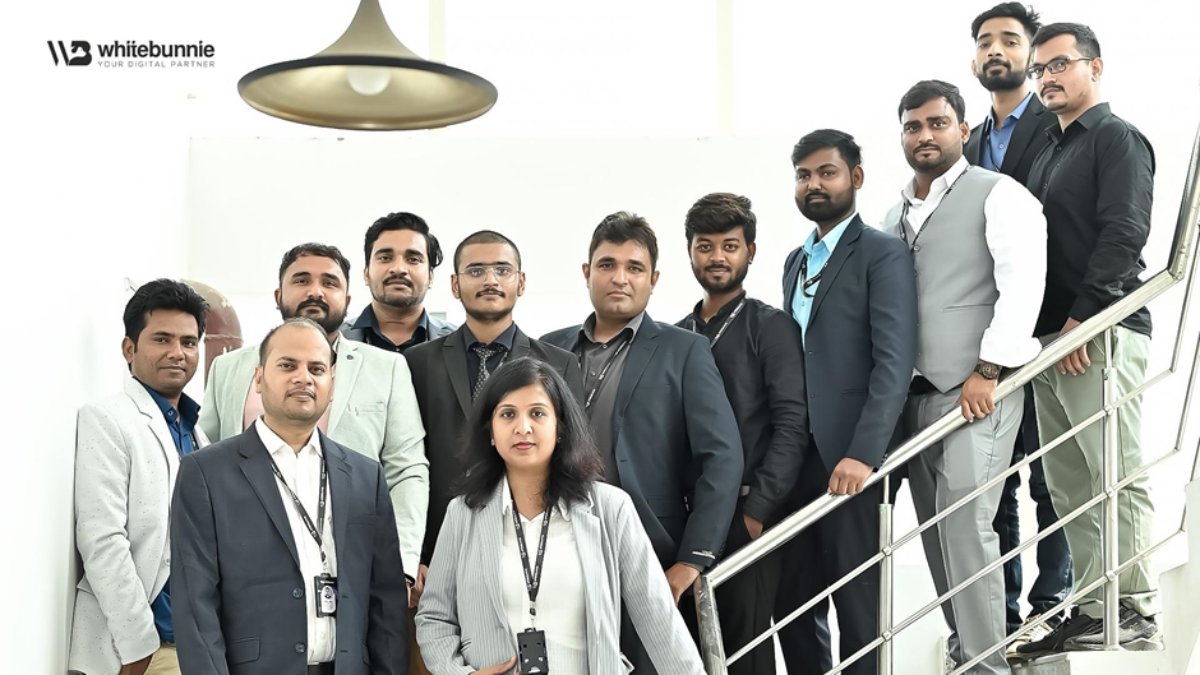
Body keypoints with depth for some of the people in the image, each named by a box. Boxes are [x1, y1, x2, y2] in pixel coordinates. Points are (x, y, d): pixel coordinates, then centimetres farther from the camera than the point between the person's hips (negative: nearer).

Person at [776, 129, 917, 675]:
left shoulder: (883, 254, -3)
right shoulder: (796, 261, 19)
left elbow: (894, 364, -13)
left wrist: (862, 455, -22)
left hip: (849, 459, -6)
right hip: (794, 456, 6)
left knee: (857, 608, 2)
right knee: (790, 601, 10)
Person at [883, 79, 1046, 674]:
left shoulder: (998, 195, -2)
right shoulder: (895, 215, 18)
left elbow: (1024, 283, -12)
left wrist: (987, 370, -17)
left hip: (976, 391, -7)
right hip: (913, 394, 7)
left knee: (965, 524, -13)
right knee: (935, 530, 10)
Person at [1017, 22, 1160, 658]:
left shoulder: (1117, 138, -1)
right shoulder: (1048, 151, 23)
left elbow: (1123, 232, -14)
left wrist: (1085, 316, -19)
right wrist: (1043, 329, 12)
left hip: (1102, 331, -8)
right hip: (1050, 337, 9)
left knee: (1120, 478, -7)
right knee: (1069, 486, 7)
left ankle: (1138, 620, -2)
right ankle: (1092, 612, 13)